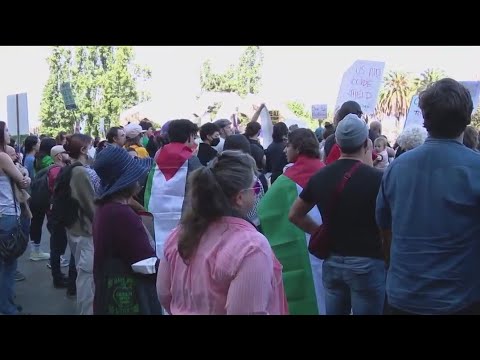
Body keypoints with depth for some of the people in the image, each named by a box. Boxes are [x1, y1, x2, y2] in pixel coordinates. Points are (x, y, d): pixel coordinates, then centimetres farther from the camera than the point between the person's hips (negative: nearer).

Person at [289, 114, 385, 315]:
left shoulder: (320, 176, 1)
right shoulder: (376, 178, -14)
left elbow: (295, 215, 10)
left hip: (332, 262, 5)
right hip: (366, 263, -4)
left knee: (333, 312, 15)